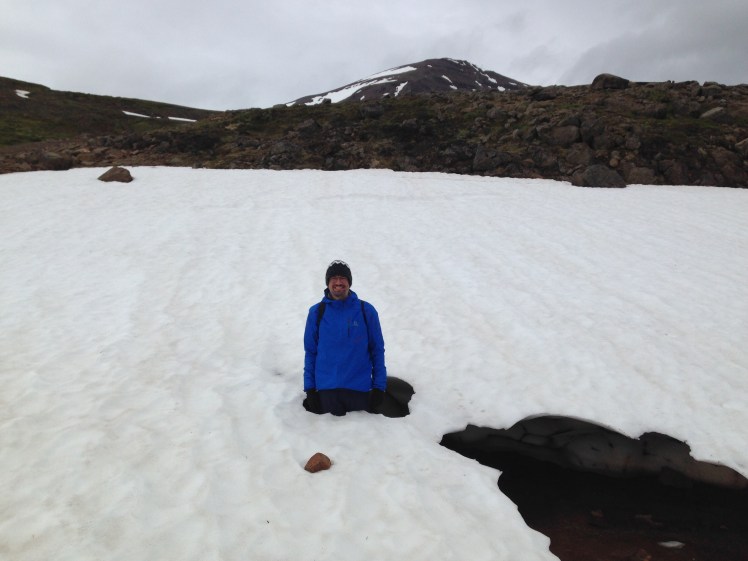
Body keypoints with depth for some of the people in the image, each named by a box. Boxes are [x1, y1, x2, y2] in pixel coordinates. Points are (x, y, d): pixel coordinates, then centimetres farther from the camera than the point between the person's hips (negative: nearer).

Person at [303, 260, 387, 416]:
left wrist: (379, 386, -3)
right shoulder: (317, 312, -1)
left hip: (360, 388, 0)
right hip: (326, 388, 0)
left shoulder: (366, 310, -3)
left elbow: (377, 350, 1)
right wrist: (309, 388, 0)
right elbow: (310, 352, 3)